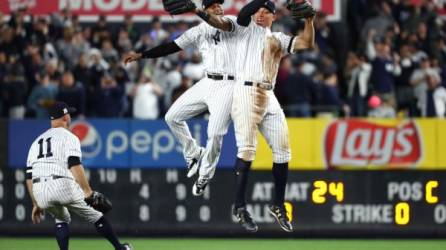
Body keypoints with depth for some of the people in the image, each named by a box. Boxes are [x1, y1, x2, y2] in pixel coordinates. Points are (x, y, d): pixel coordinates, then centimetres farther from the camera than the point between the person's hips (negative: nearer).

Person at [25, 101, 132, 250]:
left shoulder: (37, 142, 25)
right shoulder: (68, 137, 6)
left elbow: (29, 177, 21)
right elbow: (74, 165, -11)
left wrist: (36, 204, 26)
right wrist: (87, 191, -13)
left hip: (39, 190, 5)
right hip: (63, 185, -5)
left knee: (61, 219, 28)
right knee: (95, 215, 10)